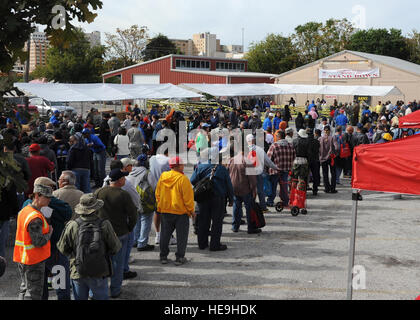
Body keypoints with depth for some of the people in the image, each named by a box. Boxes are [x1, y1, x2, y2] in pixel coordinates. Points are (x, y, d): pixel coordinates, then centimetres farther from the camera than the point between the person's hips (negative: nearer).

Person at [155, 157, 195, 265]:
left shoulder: (162, 177, 0)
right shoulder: (183, 179, -16)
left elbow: (157, 194, 9)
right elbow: (188, 197, -14)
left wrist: (160, 207, 20)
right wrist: (191, 210, -2)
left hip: (165, 211, 5)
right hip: (181, 212, -5)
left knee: (165, 234, 15)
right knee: (181, 235, 6)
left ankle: (163, 256, 20)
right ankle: (179, 258, 8)